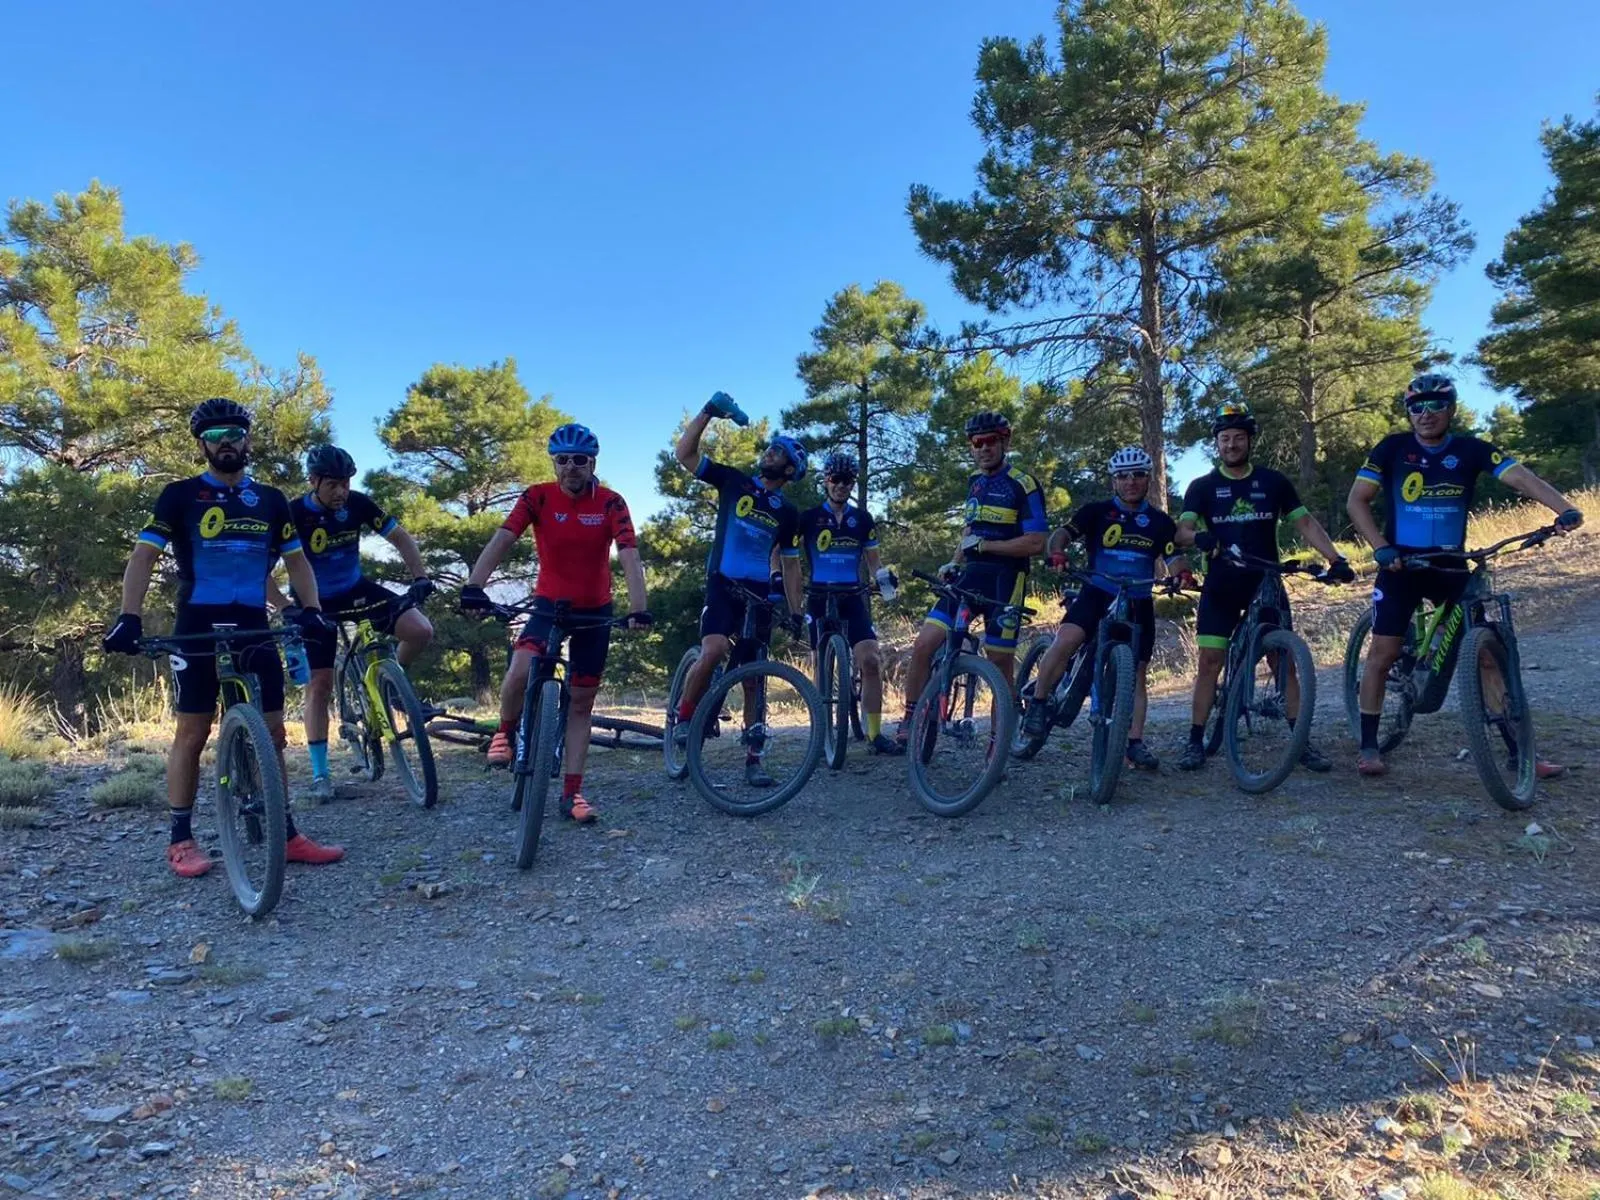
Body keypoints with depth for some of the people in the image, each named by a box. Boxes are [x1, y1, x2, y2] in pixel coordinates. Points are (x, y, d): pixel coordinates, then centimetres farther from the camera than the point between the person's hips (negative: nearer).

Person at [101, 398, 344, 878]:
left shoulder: (271, 500, 11)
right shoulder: (180, 496, 1)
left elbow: (296, 559, 13)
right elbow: (143, 556, -5)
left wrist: (311, 609, -3)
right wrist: (130, 617, -19)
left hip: (254, 627, 3)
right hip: (197, 628, -3)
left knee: (272, 733, 3)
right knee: (192, 733, 1)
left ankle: (287, 835, 9)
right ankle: (181, 840, 12)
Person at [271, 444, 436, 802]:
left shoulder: (358, 503, -14)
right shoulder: (293, 514, -22)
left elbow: (400, 537, -5)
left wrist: (420, 577, -17)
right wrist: (286, 608, -33)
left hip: (356, 589, 3)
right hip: (315, 603, -2)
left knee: (421, 630, -19)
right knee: (319, 685, -3)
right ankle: (320, 775, 7)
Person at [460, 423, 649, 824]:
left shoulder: (610, 503, -13)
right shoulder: (537, 497, -12)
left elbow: (629, 555, -23)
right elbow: (501, 540, -22)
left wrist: (638, 607, -37)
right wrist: (474, 586, -38)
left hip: (595, 611, 1)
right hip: (549, 604, 0)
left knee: (580, 704, 6)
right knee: (520, 673, -27)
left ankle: (572, 792, 15)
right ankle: (506, 730, 6)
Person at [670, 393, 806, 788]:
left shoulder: (788, 513, 9)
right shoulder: (733, 481, 4)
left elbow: (790, 564, 14)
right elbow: (684, 453, -3)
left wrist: (795, 612, 8)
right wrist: (708, 411, -11)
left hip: (761, 594, 3)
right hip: (723, 585, -2)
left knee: (753, 678, 5)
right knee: (714, 649, -29)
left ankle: (754, 758, 12)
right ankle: (684, 716, -4)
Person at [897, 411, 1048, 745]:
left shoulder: (1023, 485, -8)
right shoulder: (975, 480, 14)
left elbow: (1036, 543, -14)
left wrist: (984, 545, -15)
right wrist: (954, 562, 10)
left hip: (1004, 580, -5)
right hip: (970, 576, 6)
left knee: (1000, 666, 2)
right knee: (924, 645, -8)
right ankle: (910, 723, 5)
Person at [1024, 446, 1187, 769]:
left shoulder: (1160, 522, 7)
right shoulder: (1097, 512, 0)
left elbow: (1174, 559, 2)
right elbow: (1064, 532, -13)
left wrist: (1183, 574, -23)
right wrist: (1057, 553, -36)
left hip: (1138, 602, 3)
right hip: (1098, 593, -3)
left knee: (1137, 674, 5)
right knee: (1066, 640, -28)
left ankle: (1135, 743, 14)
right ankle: (1038, 704, -12)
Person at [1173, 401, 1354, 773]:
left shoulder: (1273, 482, 4)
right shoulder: (1202, 487, 1)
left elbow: (1305, 523, 2)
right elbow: (1182, 531, -11)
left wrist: (1335, 558, -12)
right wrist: (1198, 537, -36)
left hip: (1265, 584, 1)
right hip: (1220, 586, -1)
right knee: (1209, 662, -4)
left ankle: (1302, 741, 6)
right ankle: (1196, 742, 2)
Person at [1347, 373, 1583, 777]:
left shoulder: (1471, 450, -1)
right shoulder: (1392, 448, -5)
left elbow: (1521, 477, -13)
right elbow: (1356, 501, -7)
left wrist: (1564, 509, -31)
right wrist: (1380, 546, -19)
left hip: (1451, 565, 2)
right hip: (1401, 564, -2)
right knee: (1383, 652, -4)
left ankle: (1517, 749, 11)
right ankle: (1368, 746, 8)